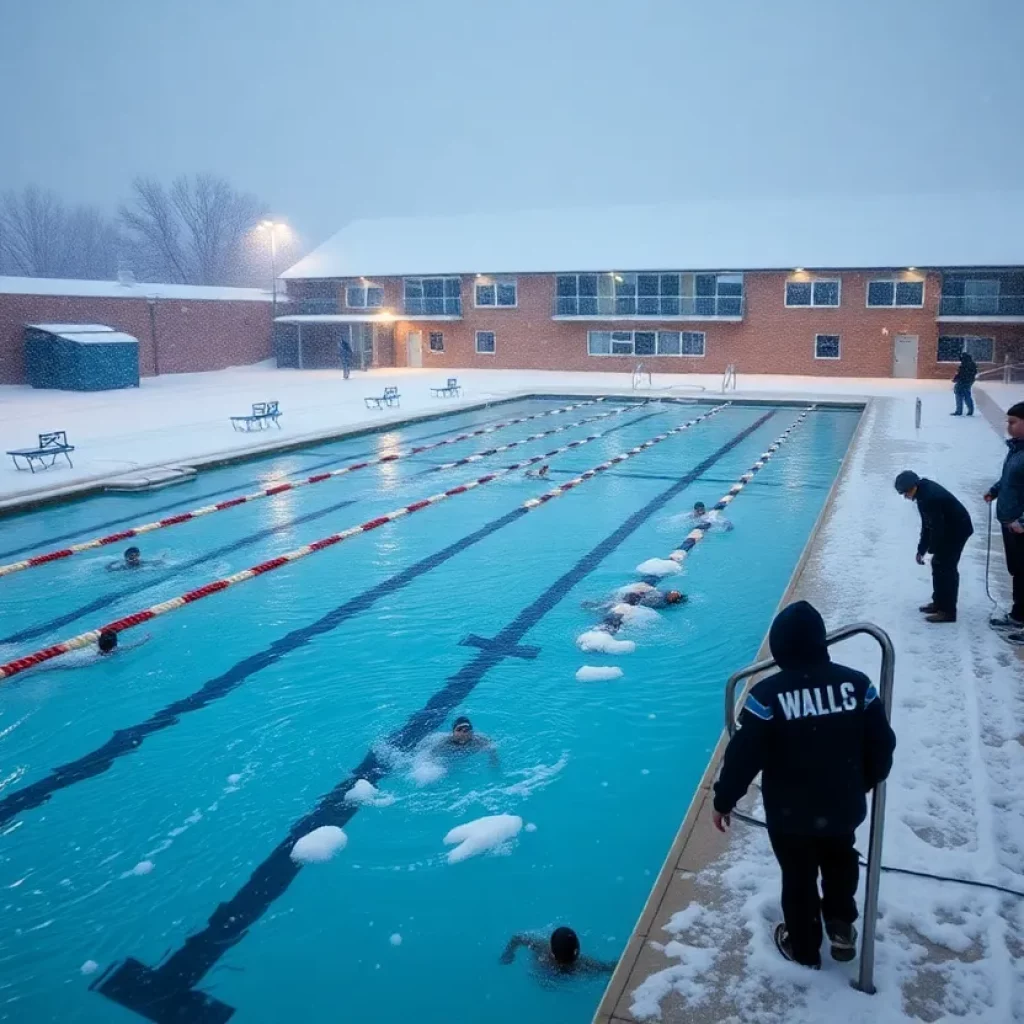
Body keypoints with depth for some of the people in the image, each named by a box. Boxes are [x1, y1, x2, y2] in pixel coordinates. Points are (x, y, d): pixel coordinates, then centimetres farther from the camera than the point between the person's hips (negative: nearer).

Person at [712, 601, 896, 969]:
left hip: (791, 815, -3)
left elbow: (743, 756, -19)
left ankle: (804, 948, 39)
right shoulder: (856, 683, -13)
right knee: (841, 865, 31)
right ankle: (842, 929, 48)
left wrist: (723, 800, -3)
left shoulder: (768, 694, -24)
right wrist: (868, 781, 18)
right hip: (844, 808, 3)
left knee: (798, 879, 20)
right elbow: (882, 744, -2)